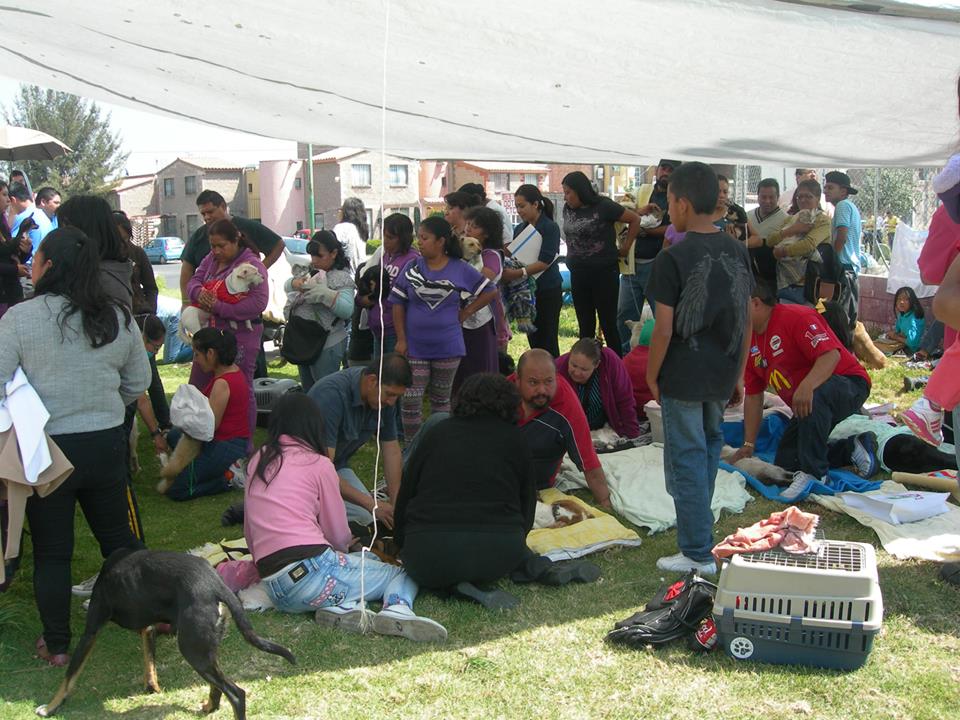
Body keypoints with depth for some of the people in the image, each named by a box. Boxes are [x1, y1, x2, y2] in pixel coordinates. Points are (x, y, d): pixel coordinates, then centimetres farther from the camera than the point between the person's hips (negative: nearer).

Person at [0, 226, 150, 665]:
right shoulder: (118, 318, 2)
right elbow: (138, 382, 10)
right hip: (107, 444, 4)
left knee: (51, 551, 8)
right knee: (118, 535, 18)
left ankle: (57, 645, 16)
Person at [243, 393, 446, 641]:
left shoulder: (256, 464, 17)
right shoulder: (317, 463, 2)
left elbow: (249, 534, 21)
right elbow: (339, 536, 8)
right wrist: (344, 547, 30)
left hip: (274, 590, 6)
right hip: (311, 571, -6)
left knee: (367, 560, 27)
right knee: (403, 573, 10)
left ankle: (341, 608, -6)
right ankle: (398, 609, -24)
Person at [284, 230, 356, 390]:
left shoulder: (341, 278, -11)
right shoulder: (310, 272, 12)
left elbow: (347, 310, -20)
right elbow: (286, 286, 10)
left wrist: (325, 294, -31)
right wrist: (295, 282, -12)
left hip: (326, 346, -8)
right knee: (307, 391, 17)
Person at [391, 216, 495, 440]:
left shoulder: (460, 270, -4)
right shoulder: (412, 268, -2)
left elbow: (489, 292, 6)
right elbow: (398, 304, 1)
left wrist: (465, 313, -1)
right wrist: (401, 339, -4)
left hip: (447, 347, 0)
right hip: (415, 347, 0)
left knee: (441, 399, 13)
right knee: (410, 399, -4)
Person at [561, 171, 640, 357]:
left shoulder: (604, 206, -10)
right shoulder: (568, 209, 6)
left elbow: (635, 219, -4)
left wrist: (626, 247, 0)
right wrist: (571, 257, 10)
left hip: (604, 274, -5)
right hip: (578, 275, 6)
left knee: (608, 324, -1)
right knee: (585, 327, 11)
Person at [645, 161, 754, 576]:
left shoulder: (674, 258, -16)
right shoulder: (738, 253, 2)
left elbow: (664, 328, -16)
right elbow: (745, 319, 7)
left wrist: (651, 375, -2)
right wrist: (740, 373, 15)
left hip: (683, 377, -6)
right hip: (722, 374, 6)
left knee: (686, 460, 2)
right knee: (709, 445, 24)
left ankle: (698, 554, 6)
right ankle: (698, 526, 39)